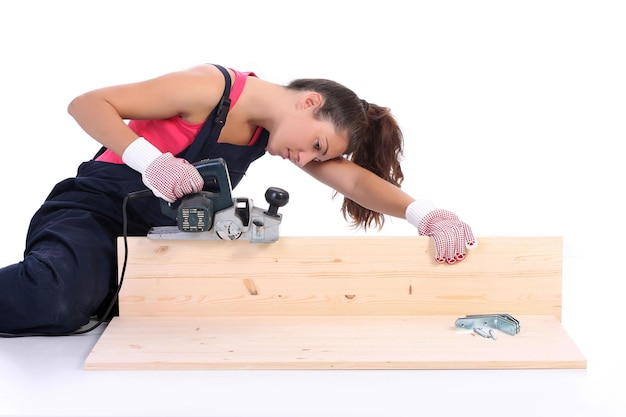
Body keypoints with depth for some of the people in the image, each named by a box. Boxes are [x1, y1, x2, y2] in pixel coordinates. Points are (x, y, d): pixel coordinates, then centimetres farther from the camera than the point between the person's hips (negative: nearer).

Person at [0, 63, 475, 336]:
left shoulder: (273, 129, 4)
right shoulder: (214, 88, -20)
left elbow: (353, 178, -3)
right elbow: (86, 104, -19)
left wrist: (426, 214, -21)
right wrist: (151, 160, -34)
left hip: (158, 240, 10)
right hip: (93, 214, -10)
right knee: (54, 303, -39)